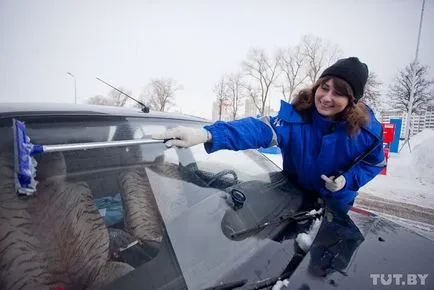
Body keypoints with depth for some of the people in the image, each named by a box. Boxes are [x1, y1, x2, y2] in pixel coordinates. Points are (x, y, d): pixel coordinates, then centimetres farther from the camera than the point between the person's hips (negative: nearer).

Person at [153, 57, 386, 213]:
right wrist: (207, 134, -60)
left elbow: (374, 163, -4)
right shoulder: (295, 116, -28)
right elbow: (261, 129, -44)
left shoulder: (367, 129, -21)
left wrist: (347, 181, -25)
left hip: (335, 203, 1)